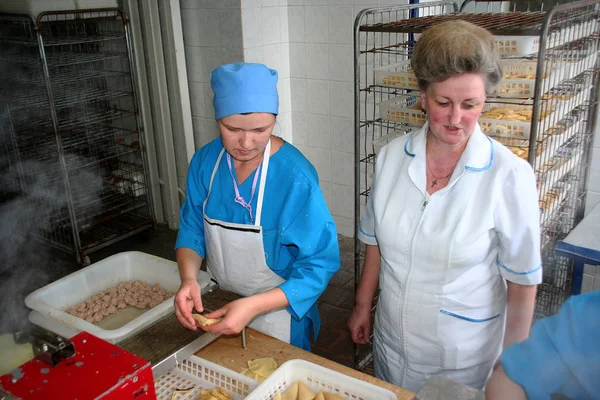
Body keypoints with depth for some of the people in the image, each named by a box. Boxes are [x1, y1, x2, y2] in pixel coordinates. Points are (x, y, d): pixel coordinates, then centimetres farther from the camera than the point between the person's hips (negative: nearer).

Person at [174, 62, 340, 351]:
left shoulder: (295, 177, -26)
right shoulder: (205, 161, -10)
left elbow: (320, 263, -23)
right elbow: (192, 229, -1)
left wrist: (254, 306, -34)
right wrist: (189, 279, -21)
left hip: (277, 313, -4)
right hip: (218, 307, 5)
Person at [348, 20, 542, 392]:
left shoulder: (510, 176, -20)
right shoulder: (392, 156, -9)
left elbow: (522, 282, -12)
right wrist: (363, 306, 10)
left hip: (464, 359, -3)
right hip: (391, 342, 4)